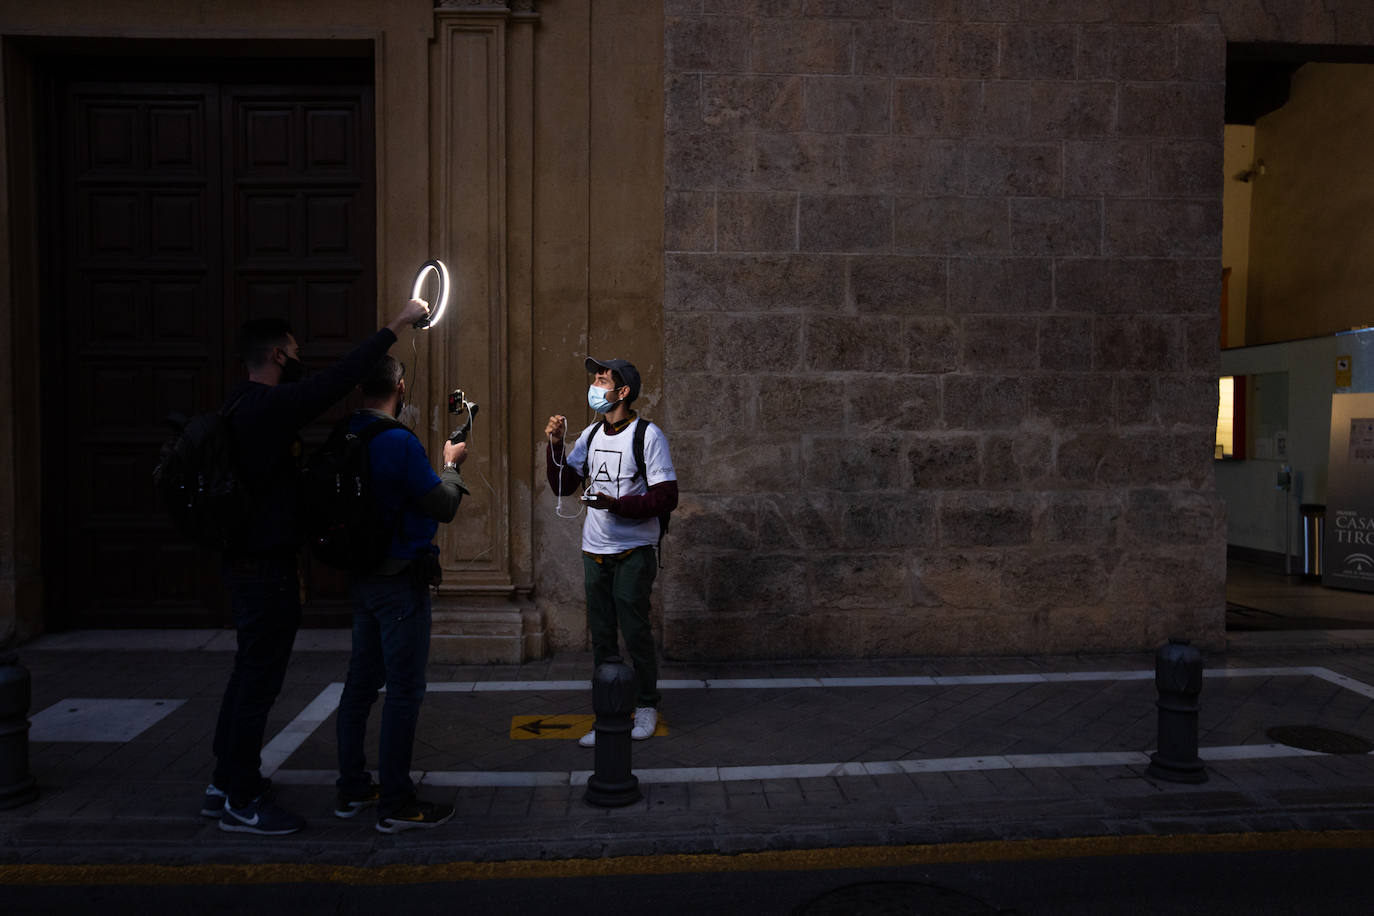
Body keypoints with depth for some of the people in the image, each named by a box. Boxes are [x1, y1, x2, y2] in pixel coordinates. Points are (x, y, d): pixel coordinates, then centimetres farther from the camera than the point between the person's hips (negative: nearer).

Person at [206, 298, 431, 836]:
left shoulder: (245, 406, 11)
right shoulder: (269, 406, -20)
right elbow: (338, 379, -24)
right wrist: (396, 326, -18)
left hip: (250, 563, 11)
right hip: (267, 568, -11)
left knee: (250, 675, 19)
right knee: (258, 679, -1)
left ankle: (225, 784, 30)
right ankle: (242, 802, 10)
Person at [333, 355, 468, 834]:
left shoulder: (345, 437, 5)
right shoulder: (399, 441, -20)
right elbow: (444, 506, -15)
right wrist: (452, 465, 2)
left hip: (361, 574, 9)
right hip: (400, 581, -9)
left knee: (361, 680, 17)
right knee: (404, 689, 0)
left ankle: (352, 789, 29)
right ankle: (395, 804, 8)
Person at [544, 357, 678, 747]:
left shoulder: (648, 435, -10)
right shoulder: (590, 435, 10)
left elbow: (667, 497, -13)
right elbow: (562, 485, 11)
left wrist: (616, 505, -22)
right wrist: (555, 445, -3)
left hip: (633, 553, -6)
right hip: (594, 551, 6)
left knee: (635, 633, 2)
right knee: (601, 637, 9)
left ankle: (645, 706, 23)